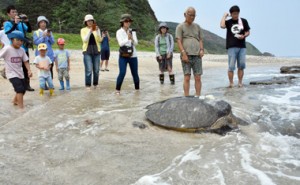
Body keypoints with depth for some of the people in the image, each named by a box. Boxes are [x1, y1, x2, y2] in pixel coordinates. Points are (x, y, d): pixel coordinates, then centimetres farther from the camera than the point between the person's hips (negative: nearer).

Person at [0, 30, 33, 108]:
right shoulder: (7, 49, -15)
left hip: (20, 73, 7)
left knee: (23, 89, 16)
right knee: (20, 89, -19)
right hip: (12, 74, -7)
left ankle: (15, 101, 41)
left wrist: (29, 70, -11)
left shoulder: (22, 50, 1)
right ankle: (21, 107, -14)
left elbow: (26, 61, 2)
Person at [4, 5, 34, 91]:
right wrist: (15, 23, -27)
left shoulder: (21, 22, 10)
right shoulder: (7, 23, -3)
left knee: (26, 67, 9)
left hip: (24, 49, 5)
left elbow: (29, 30, 2)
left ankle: (27, 85, 18)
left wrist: (27, 21, -12)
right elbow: (8, 33, -20)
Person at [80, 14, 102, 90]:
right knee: (89, 70, -10)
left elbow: (99, 40, -2)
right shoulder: (83, 30, 5)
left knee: (96, 70, 3)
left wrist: (97, 31, -14)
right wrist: (90, 31, -16)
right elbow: (85, 40, -10)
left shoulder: (97, 29, 9)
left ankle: (95, 84, 17)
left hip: (96, 51, 2)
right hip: (87, 51, -2)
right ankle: (88, 85, -2)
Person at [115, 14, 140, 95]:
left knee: (135, 73, 6)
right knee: (122, 73, -14)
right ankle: (117, 89, 0)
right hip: (123, 56, -3)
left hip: (133, 56, 3)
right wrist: (127, 39, -30)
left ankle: (137, 88, 23)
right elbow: (120, 43, -14)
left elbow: (136, 43, -4)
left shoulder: (133, 31, 5)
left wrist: (132, 38, -25)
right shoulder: (119, 32, -2)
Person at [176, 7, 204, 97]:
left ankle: (198, 97, 4)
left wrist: (202, 49, -1)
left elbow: (200, 39, 17)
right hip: (186, 56, -3)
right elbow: (179, 41, -3)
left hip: (197, 56, 3)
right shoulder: (180, 26, 6)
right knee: (187, 77, -5)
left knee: (198, 78, -1)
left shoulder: (197, 26, 18)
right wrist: (184, 53, -13)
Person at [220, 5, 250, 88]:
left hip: (242, 46, 2)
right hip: (231, 47, -2)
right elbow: (222, 26, -16)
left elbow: (248, 32, 14)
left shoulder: (244, 21, 10)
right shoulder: (228, 22, 5)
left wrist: (244, 36, -7)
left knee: (241, 66, 4)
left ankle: (240, 82, 12)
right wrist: (224, 16, -4)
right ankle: (231, 82, 3)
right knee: (231, 66, -4)